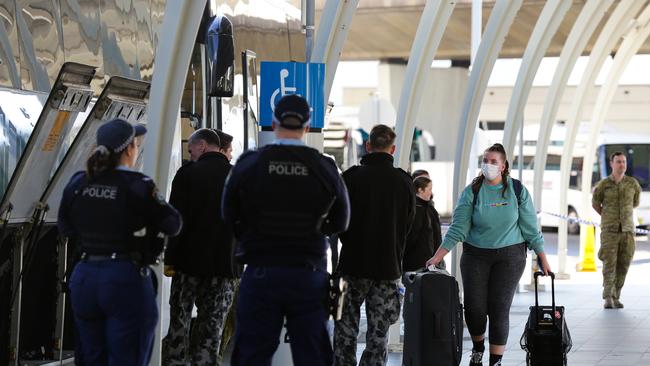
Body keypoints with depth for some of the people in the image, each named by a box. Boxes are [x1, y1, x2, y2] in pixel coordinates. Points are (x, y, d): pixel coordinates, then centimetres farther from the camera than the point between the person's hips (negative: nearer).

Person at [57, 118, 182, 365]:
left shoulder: (77, 183, 2)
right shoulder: (136, 185, -13)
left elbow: (66, 227, 16)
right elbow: (172, 225, -5)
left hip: (84, 278, 5)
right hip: (126, 280, -5)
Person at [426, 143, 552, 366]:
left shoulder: (517, 191, -1)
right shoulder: (471, 192, -2)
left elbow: (530, 228, 3)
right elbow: (458, 228, -4)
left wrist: (543, 260, 3)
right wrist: (437, 257, -12)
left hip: (510, 256, -1)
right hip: (476, 255, 1)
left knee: (499, 309, -6)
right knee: (474, 307, -5)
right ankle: (477, 348, 25)